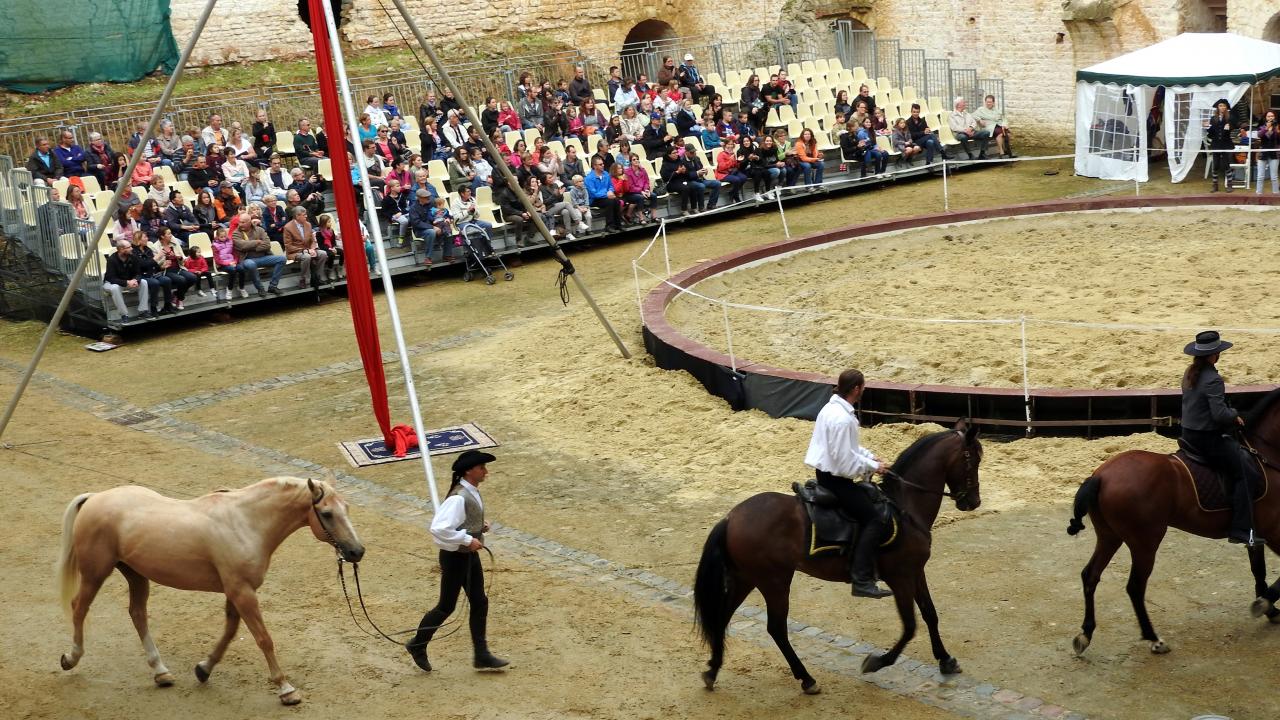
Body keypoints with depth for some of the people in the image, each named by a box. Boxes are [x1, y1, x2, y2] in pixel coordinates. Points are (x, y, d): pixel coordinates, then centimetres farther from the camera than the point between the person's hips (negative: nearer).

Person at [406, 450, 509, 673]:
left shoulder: (473, 492, 4)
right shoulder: (458, 498, -26)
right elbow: (439, 528, -32)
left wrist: (480, 527, 4)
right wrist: (467, 540, -27)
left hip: (470, 555, 9)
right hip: (455, 557, -9)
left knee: (479, 603, 11)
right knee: (447, 606, 5)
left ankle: (481, 655, 19)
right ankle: (417, 645, 25)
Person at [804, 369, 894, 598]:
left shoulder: (832, 408, 7)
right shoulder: (842, 419, -25)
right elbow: (845, 459, -25)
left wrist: (870, 457, 10)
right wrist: (872, 466, -12)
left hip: (827, 473, 11)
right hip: (834, 478, -11)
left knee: (874, 496, 23)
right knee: (874, 520, -13)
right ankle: (862, 580, -18)